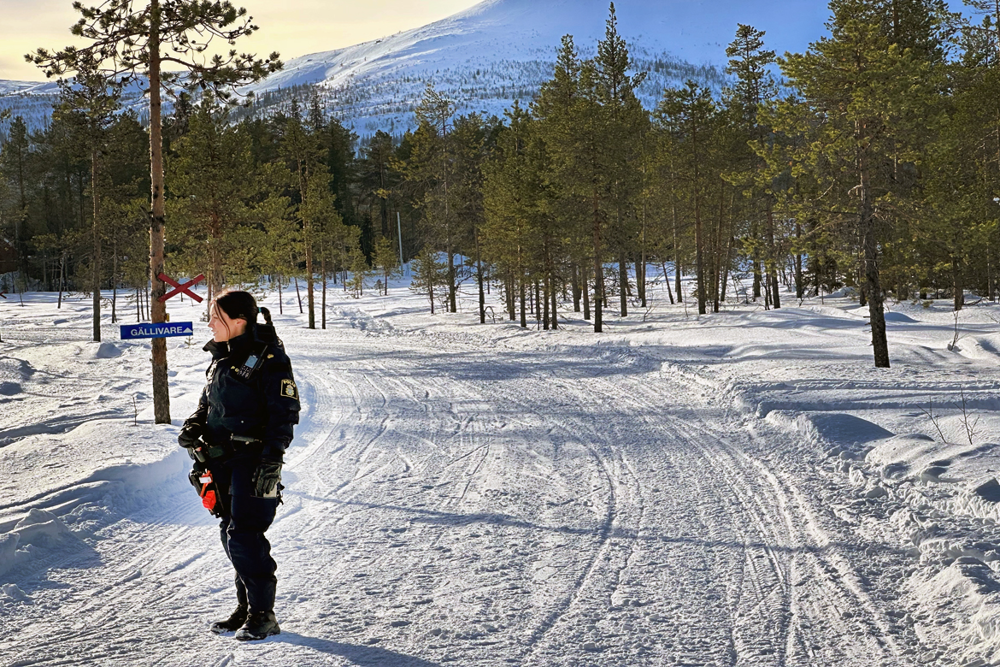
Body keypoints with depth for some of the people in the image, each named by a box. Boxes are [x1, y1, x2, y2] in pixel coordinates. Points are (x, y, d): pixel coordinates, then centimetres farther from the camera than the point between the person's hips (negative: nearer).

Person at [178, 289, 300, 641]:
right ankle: (246, 607, 23)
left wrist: (270, 461, -20)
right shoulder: (221, 358, 14)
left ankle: (263, 614, 1)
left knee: (244, 537, -11)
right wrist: (194, 426, 5)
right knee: (231, 534, 12)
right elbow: (207, 403, 25)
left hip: (253, 459, -8)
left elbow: (284, 413, -14)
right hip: (222, 459, 8)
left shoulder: (269, 358, -10)